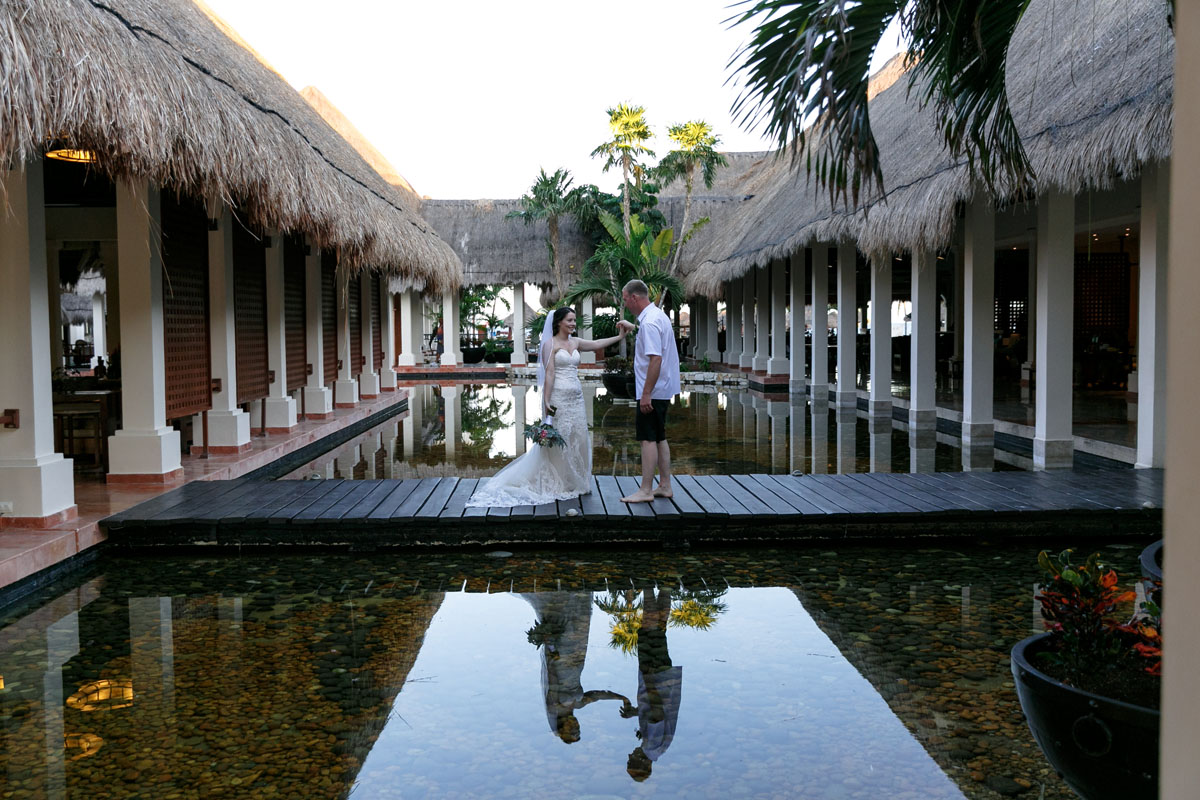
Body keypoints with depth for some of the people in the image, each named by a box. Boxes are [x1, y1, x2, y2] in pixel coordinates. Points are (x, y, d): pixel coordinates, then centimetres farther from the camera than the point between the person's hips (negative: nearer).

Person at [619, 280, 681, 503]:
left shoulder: (649, 322, -19)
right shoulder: (659, 315, 13)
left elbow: (656, 359, -26)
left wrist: (646, 394, -25)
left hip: (652, 391, -10)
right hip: (664, 389, 10)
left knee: (649, 438, -5)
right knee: (659, 438, 14)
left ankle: (645, 490, -1)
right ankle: (665, 485, 20)